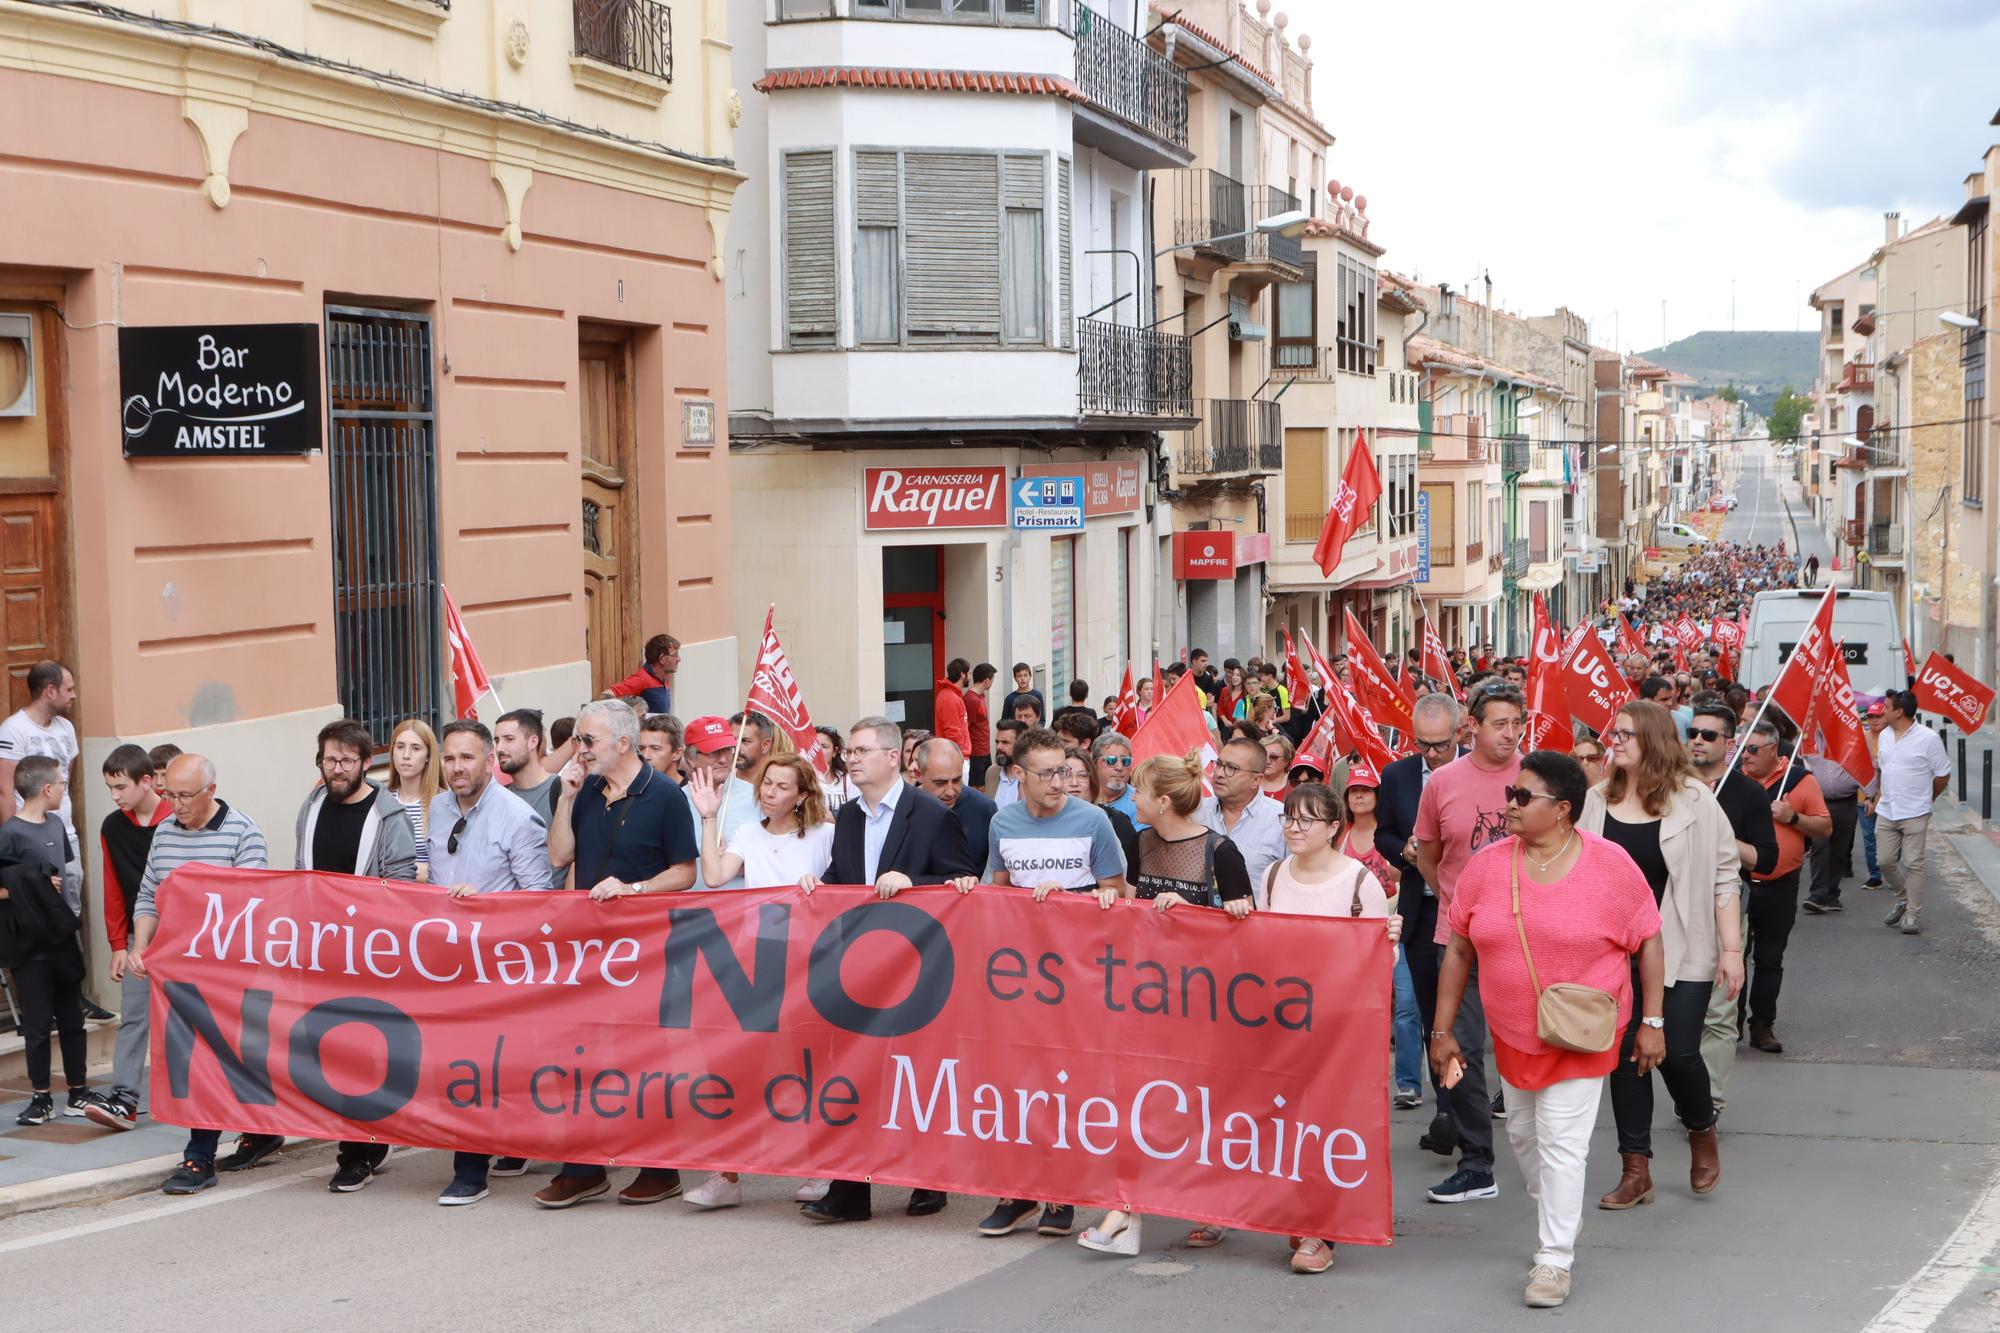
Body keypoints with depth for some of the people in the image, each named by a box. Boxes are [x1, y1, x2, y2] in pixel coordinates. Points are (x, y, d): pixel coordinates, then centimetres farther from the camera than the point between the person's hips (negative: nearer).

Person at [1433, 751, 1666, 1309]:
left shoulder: (1610, 865, -12)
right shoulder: (1486, 865, -4)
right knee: (1523, 1133, 17)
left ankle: (1555, 1258, 5)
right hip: (1512, 1032, 4)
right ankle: (1557, 1216, 41)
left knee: (1561, 1142, -6)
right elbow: (1458, 949, 2)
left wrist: (1651, 1022, -6)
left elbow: (1648, 943, -3)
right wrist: (1443, 1031, 1)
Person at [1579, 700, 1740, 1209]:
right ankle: (1635, 1171, 15)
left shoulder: (1693, 800, -4)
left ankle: (1702, 1133, 26)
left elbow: (1724, 876, -3)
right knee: (1625, 1056, 5)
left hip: (1681, 952, -3)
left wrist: (1731, 948, -6)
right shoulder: (1596, 802, 4)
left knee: (1677, 1051, -7)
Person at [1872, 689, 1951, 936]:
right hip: (1886, 812, 6)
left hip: (1915, 814, -6)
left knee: (1913, 864, -4)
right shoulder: (1884, 736, 8)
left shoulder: (1928, 738, -11)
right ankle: (1903, 899, 28)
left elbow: (1943, 775, -3)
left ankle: (1913, 914, 3)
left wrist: (1925, 800, 6)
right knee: (1886, 861, 6)